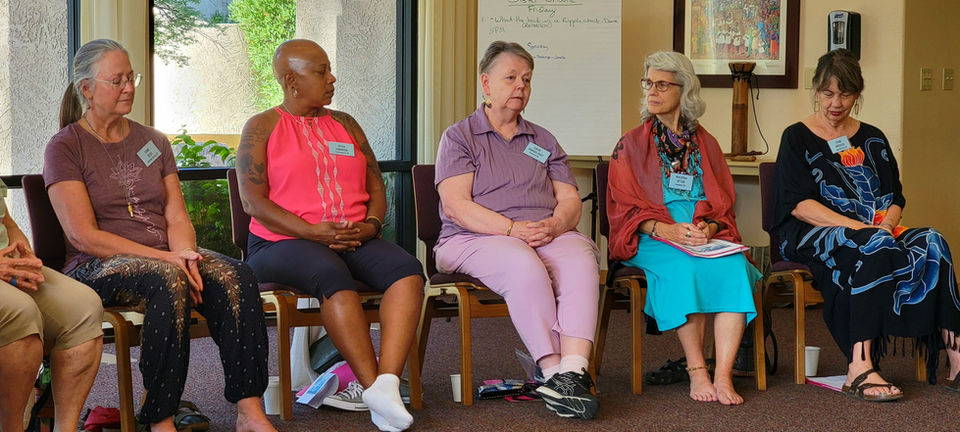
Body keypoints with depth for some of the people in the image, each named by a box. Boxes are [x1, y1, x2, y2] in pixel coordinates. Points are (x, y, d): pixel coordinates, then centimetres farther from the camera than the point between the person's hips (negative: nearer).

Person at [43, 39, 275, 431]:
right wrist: (165, 258, -17)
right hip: (96, 268, -5)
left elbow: (177, 217, 10)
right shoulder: (65, 148, 1)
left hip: (166, 258, 5)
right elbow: (84, 236, -10)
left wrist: (186, 256, -14)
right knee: (168, 283, -38)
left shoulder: (154, 142, 18)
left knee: (235, 277, -26)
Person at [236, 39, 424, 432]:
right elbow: (254, 202, -5)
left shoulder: (344, 125, 21)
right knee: (332, 276, -38)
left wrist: (371, 224, -4)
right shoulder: (262, 128, 5)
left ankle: (387, 382, -43)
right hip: (283, 243, -4)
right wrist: (313, 231, -16)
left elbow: (376, 186, 19)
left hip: (354, 239, 5)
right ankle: (373, 387, -38)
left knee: (408, 270, -27)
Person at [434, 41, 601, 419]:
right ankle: (554, 371, -35)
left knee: (581, 258, -31)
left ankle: (574, 371, -44)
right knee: (524, 265, -38)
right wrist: (513, 228, -17)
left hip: (547, 237, 4)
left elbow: (570, 200, 14)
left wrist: (554, 225, -11)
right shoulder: (459, 137, 10)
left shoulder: (543, 141, 25)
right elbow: (455, 206, -5)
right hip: (474, 240, -4)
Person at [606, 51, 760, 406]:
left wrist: (709, 227, -10)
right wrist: (668, 229, -15)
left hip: (708, 239, 2)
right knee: (683, 267, -36)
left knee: (733, 267, -31)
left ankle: (723, 376, -35)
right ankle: (697, 372, -29)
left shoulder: (705, 143, 19)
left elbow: (724, 204, 14)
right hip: (651, 242, -2)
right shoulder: (631, 145, 12)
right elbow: (624, 208, 2)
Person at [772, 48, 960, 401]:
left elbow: (896, 198, 15)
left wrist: (887, 224, -10)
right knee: (875, 249, -37)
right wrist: (860, 227, -18)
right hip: (812, 236, -4)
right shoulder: (798, 138, 7)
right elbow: (799, 205, -6)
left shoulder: (872, 139, 21)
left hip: (875, 234, 5)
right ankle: (859, 370, -43)